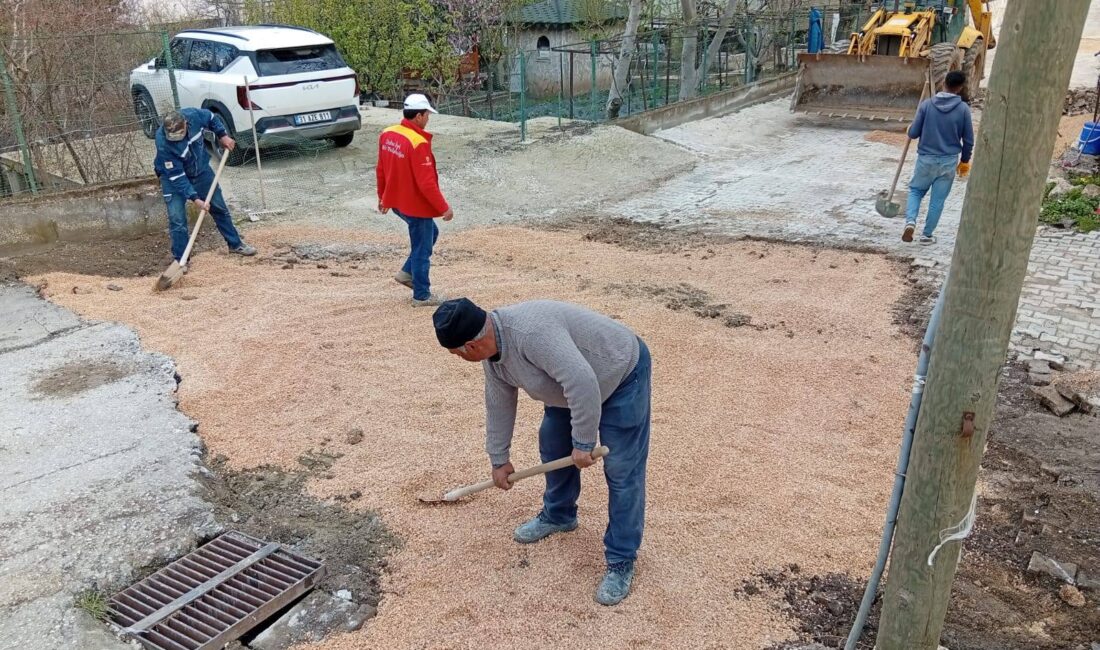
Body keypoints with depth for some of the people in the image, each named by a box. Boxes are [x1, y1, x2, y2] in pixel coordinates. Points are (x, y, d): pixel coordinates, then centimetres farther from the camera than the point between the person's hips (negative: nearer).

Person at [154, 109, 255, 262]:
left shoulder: (193, 115, -29)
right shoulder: (163, 144, -37)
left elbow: (212, 118, -3)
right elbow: (177, 176, -31)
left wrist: (223, 135, -10)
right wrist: (194, 198, -34)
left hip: (200, 169, 4)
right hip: (173, 176, -4)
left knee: (219, 208, 13)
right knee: (177, 219, -11)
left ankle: (235, 244, 29)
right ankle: (180, 260, 0)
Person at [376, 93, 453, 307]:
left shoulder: (387, 134, 1)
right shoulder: (418, 143, -26)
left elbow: (381, 169, 11)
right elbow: (426, 182, -25)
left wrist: (383, 196, 23)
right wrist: (444, 208, -16)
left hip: (397, 201, 9)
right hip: (417, 205, -9)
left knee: (430, 233, 27)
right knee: (422, 249, 6)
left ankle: (408, 272, 28)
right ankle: (422, 295, 17)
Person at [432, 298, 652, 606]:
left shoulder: (531, 332, -38)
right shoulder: (492, 351, -6)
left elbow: (582, 382, -40)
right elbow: (498, 405, 7)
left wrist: (583, 443, -29)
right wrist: (499, 459, 15)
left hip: (621, 373, -9)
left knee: (621, 471, -5)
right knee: (552, 445, 16)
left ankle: (621, 562, 5)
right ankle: (558, 516, 38)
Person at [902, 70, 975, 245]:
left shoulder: (926, 104, -9)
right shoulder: (963, 108, -6)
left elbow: (913, 134, -6)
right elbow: (968, 140, -1)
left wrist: (910, 129, 18)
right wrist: (965, 161, 14)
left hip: (926, 159, 0)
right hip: (949, 161, 0)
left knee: (916, 190, 18)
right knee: (938, 199, 11)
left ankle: (910, 221, -7)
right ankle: (927, 234, 18)